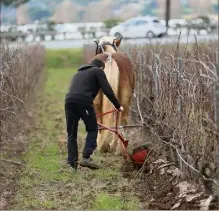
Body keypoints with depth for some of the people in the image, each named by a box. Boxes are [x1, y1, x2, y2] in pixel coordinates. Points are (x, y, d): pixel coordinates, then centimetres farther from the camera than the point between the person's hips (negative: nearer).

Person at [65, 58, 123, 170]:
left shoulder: (78, 73, 36)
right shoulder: (98, 71, 16)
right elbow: (107, 90, 4)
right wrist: (118, 105, 12)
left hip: (69, 101, 6)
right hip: (84, 101, -5)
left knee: (71, 134, 12)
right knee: (92, 130, 9)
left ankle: (72, 162, 8)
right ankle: (86, 157, -3)